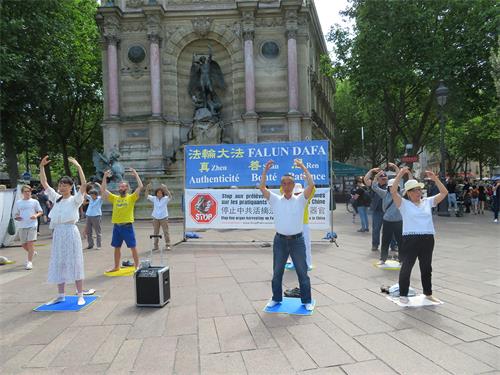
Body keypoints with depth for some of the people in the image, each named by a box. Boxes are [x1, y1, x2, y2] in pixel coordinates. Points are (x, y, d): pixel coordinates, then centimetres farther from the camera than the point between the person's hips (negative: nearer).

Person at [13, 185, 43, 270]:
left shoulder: (35, 202, 4)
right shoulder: (18, 203, 10)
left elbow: (41, 212, 7)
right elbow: (15, 214, 15)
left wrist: (36, 215, -13)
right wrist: (17, 217, -7)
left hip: (32, 225, -3)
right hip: (22, 226, 3)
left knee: (30, 243, -11)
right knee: (23, 244, 10)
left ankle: (29, 262, -6)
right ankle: (31, 253, 40)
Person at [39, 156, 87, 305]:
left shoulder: (75, 199, -5)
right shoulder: (56, 198, 12)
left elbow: (84, 185, -21)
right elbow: (44, 184, 11)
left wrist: (78, 167, -27)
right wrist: (41, 167, 2)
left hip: (70, 232, -6)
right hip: (57, 233, 6)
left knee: (74, 263, -2)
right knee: (58, 264, 11)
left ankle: (80, 295, 6)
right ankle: (61, 295, 22)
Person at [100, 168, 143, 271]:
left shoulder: (131, 197, -2)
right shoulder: (115, 198, 10)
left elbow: (140, 186, -13)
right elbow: (103, 190, 8)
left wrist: (135, 174, -11)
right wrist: (105, 177, 2)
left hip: (127, 226, -4)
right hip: (116, 226, 5)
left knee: (133, 247, 2)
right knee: (117, 247, 14)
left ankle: (137, 266, 13)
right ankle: (116, 267, 28)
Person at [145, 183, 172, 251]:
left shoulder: (165, 199, -7)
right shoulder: (154, 198, 2)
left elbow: (170, 196, -26)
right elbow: (147, 195, -6)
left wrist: (165, 189, -43)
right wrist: (147, 189, -26)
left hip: (164, 218, -3)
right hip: (155, 218, 3)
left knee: (166, 232, 0)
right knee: (155, 232, 10)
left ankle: (167, 245, 6)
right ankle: (155, 245, 20)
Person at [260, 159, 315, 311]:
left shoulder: (300, 200, 0)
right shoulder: (275, 200, 3)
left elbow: (311, 185, -13)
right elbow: (262, 187, -6)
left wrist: (303, 167, -12)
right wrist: (266, 170, -11)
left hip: (297, 240, -1)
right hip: (280, 240, 2)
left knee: (302, 272, 7)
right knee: (277, 272, 13)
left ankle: (307, 300, 22)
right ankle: (276, 298, 30)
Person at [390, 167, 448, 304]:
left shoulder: (428, 202, 11)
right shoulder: (404, 204, -2)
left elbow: (444, 193, 8)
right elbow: (393, 191, -17)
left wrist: (435, 178, -1)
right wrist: (400, 175, -19)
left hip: (428, 239, 5)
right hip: (411, 239, -4)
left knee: (427, 267, 17)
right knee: (407, 267, 1)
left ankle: (428, 293, 33)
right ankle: (403, 295, 13)